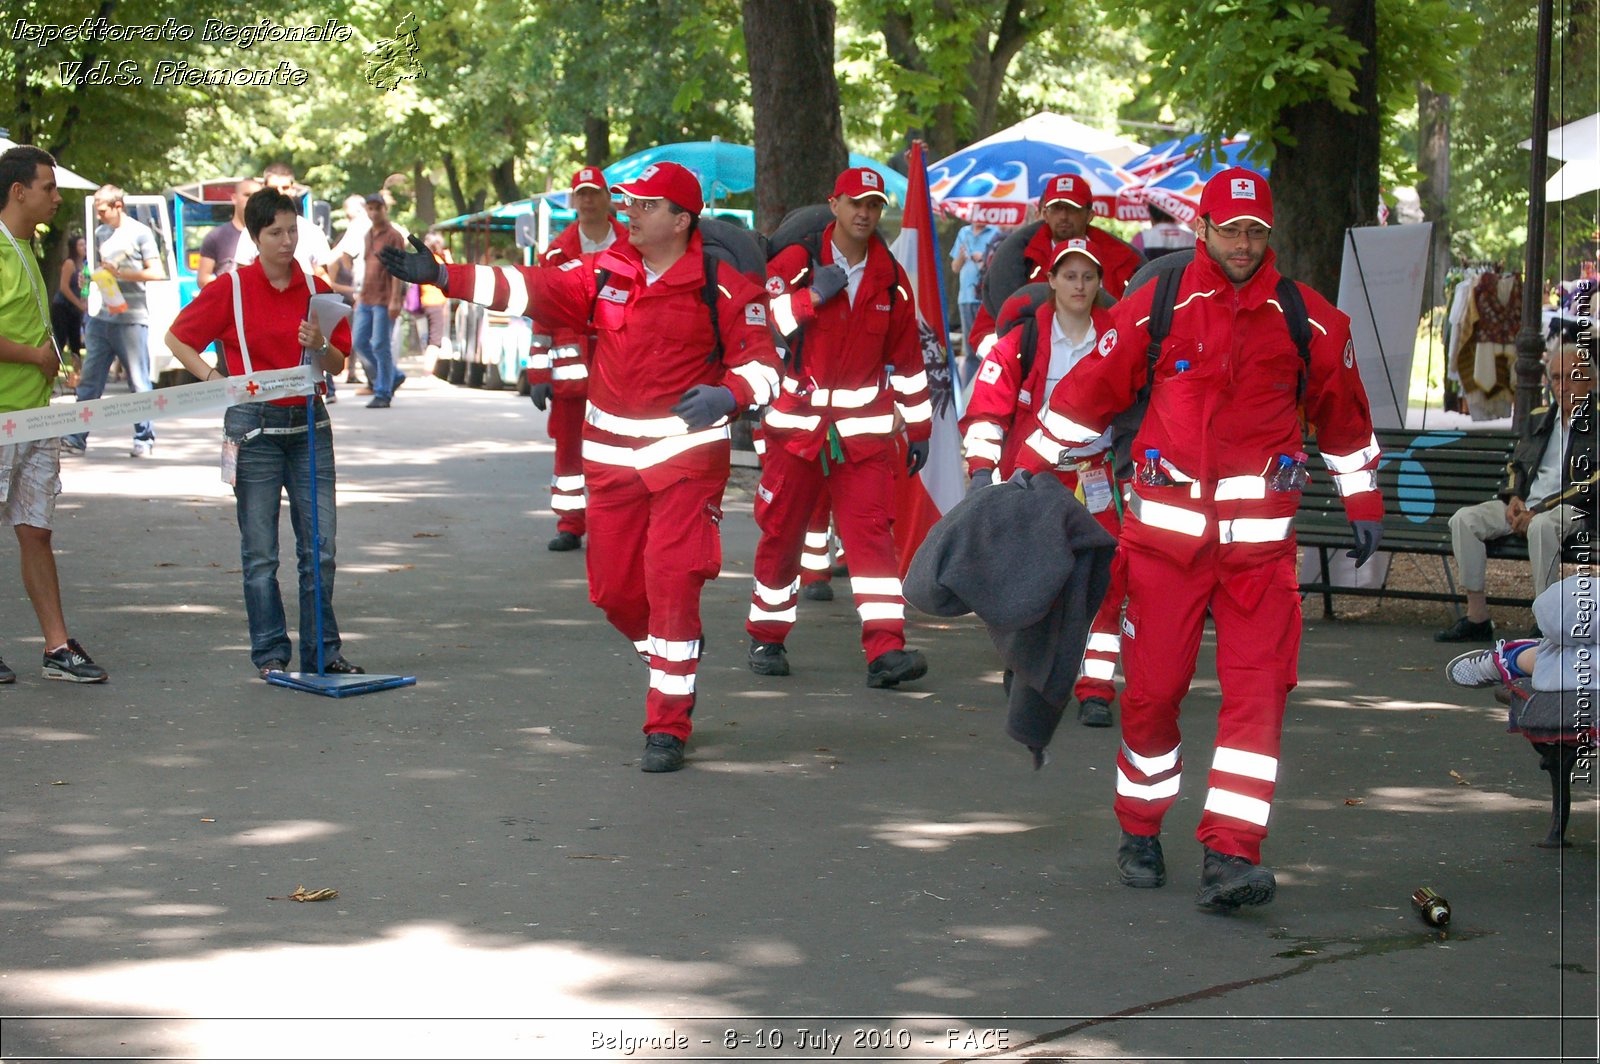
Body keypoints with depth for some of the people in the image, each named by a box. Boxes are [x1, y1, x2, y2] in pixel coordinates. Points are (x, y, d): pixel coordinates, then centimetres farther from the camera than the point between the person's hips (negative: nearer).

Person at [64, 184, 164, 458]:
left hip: (131, 319, -6)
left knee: (139, 383, 0)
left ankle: (144, 438, 9)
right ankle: (77, 437, 5)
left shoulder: (139, 232, -2)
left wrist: (121, 273, -15)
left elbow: (158, 273, -7)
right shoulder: (101, 234, 16)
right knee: (89, 380, 3)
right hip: (102, 317, 6)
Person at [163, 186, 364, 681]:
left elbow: (338, 365, 7)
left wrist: (319, 347, -14)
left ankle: (321, 652, 10)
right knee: (260, 552, 2)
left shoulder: (316, 289, 5)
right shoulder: (230, 290, -2)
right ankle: (270, 654, 11)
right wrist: (214, 378, -7)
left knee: (320, 545, 2)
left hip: (308, 423, 3)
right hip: (255, 427, -3)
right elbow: (177, 338, 5)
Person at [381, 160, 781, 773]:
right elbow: (528, 288, -1)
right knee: (613, 590, 8)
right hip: (613, 457, 5)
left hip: (687, 453, -5)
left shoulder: (722, 288, -6)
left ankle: (668, 726, -5)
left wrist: (726, 394, -27)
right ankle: (675, 654, 38)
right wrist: (440, 276, -10)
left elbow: (762, 364, -6)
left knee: (672, 582, -14)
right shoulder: (603, 275, 5)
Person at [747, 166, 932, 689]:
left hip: (864, 429, 1)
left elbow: (907, 358, 14)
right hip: (797, 424, -1)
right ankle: (766, 637, 24)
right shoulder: (794, 263, -2)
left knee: (871, 531, -10)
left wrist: (919, 426, 14)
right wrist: (811, 297, -20)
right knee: (781, 534, 6)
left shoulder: (890, 278, 8)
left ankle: (886, 650, -17)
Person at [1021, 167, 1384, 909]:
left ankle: (1230, 855, -10)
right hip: (1164, 529, -1)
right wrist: (1030, 471, 6)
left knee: (1257, 689, -9)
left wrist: (1363, 503, 20)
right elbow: (1089, 391, 7)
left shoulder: (1309, 321, 6)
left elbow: (1343, 416, 18)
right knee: (1153, 688, 3)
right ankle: (1140, 834, 23)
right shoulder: (1157, 308, 0)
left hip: (1260, 540, 1)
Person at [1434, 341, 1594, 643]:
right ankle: (1476, 616, -17)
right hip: (1525, 505, 7)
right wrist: (1513, 497, 1)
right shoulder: (1540, 418, 21)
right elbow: (1515, 465, 24)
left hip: (1572, 508, -6)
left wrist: (1538, 512, -17)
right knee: (1464, 519, -16)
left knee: (1541, 527, -40)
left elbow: (1591, 486, -10)